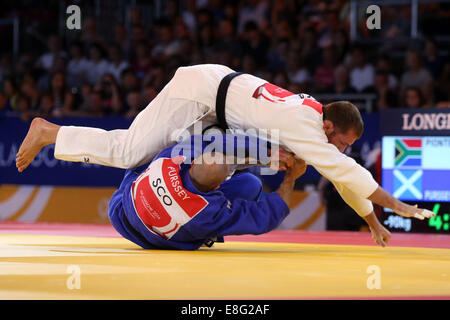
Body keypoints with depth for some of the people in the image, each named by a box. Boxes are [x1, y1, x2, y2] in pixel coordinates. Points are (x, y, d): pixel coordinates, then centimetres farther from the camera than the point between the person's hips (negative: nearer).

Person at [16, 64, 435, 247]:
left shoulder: (316, 112, 0)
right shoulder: (305, 129, -25)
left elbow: (346, 179, 11)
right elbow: (348, 173, -30)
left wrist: (373, 221, 12)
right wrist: (399, 207, -26)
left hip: (213, 83, 9)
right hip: (197, 94, -9)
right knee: (126, 153, -14)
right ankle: (47, 133, -3)